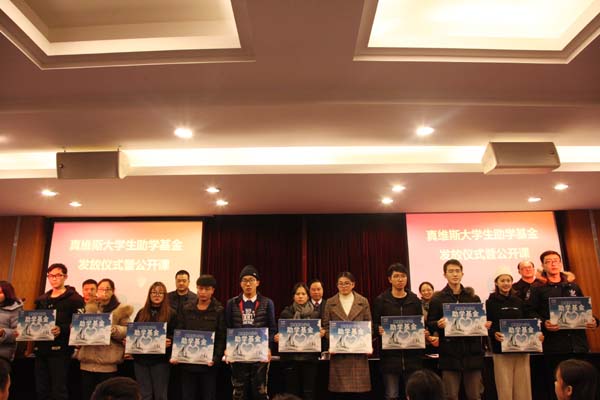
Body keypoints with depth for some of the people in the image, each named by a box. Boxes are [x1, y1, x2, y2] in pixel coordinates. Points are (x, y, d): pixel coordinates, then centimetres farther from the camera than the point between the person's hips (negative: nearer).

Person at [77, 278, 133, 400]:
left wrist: (113, 329, -21)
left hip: (107, 361, -4)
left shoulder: (121, 310, 1)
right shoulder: (89, 308, 15)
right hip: (88, 358, 4)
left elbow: (127, 331, -4)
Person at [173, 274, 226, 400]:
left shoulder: (219, 311, -1)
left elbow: (222, 338, -5)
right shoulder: (186, 309, 7)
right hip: (187, 362, 3)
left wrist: (215, 358, -17)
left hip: (208, 364, -2)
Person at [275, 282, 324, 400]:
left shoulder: (315, 312, 5)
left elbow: (321, 331, 7)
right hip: (290, 357, 0)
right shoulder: (286, 312, 4)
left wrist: (322, 333, -14)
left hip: (309, 357, 0)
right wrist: (277, 337, -14)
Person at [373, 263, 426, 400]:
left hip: (412, 355, 2)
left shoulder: (414, 300, 9)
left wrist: (424, 333, -7)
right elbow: (374, 325, 1)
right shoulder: (381, 300, 1)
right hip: (390, 356, -2)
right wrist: (379, 330, -20)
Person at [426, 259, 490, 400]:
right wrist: (439, 324, -20)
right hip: (449, 354, -2)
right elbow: (429, 325, 0)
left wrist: (486, 325, -6)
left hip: (472, 353, 2)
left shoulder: (474, 298, 10)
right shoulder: (437, 299, 2)